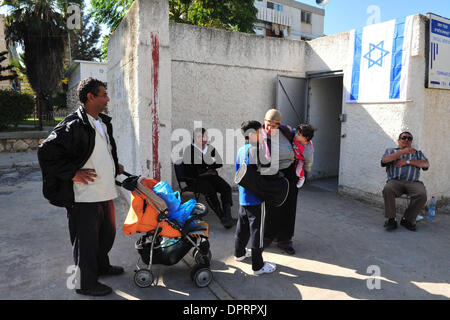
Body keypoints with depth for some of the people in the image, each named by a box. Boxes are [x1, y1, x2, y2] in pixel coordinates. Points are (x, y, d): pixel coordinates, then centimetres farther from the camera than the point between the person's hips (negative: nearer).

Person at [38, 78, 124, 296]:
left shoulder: (104, 123, 12)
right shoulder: (73, 125, -17)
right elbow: (46, 151, -20)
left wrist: (115, 167, 16)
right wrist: (73, 173, -18)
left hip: (105, 192, 9)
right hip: (84, 196, -9)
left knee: (107, 233, 22)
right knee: (86, 239, 6)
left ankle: (101, 266, 45)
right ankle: (86, 283, 24)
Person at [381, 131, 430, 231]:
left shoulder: (417, 152, 29)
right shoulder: (390, 151, 22)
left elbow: (426, 164, 9)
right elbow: (384, 160, -2)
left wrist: (407, 161, -2)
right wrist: (403, 152, -7)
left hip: (413, 182, 2)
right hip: (395, 181, -2)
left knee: (422, 194, -31)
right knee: (387, 189, -36)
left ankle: (407, 219, -14)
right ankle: (391, 219, -23)